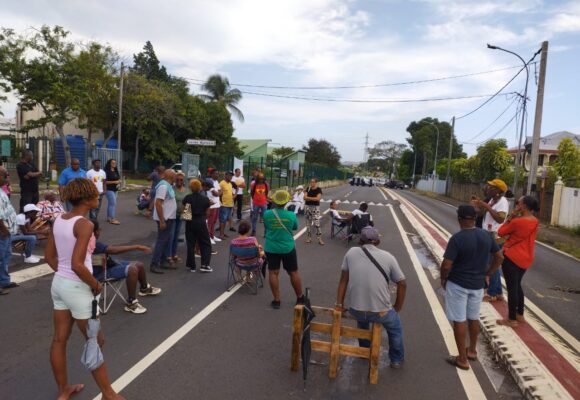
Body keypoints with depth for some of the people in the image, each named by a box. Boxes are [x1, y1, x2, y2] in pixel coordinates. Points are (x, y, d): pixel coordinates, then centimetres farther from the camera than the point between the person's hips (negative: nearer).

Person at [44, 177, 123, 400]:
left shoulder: (59, 220, 3)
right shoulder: (84, 225, -22)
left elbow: (49, 256, 10)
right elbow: (77, 265, -28)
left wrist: (63, 274, 16)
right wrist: (96, 285, -14)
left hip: (58, 284, 8)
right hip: (77, 288, -8)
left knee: (59, 339, 18)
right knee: (96, 341, 8)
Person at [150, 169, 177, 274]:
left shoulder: (168, 186, 11)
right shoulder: (163, 186, -19)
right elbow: (158, 204, -24)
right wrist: (162, 221, -25)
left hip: (169, 218, 10)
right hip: (164, 219, -10)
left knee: (166, 241, 15)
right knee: (161, 241, -5)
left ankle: (162, 262, 25)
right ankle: (154, 265, 2)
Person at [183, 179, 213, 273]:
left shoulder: (187, 198, -4)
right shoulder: (205, 199, -5)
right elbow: (207, 213, 0)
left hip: (190, 223, 2)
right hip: (201, 223, -1)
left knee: (190, 244, 10)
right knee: (205, 244, 8)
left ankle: (191, 265, 15)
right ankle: (204, 265, 0)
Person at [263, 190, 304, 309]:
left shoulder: (267, 214, -11)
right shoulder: (291, 215, -13)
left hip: (271, 248, 0)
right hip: (288, 248, 0)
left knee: (273, 273, 10)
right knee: (293, 273, 13)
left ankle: (276, 301, 14)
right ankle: (300, 298, 27)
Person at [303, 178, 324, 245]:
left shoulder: (319, 190, -5)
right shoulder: (308, 189, 6)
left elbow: (318, 198, -18)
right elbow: (304, 197, -3)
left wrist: (309, 198, -11)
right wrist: (313, 198, -14)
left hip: (315, 207, -4)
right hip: (307, 207, 4)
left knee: (317, 224, -10)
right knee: (308, 223, 10)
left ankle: (320, 239, -5)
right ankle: (309, 237, 19)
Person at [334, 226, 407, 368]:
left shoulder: (351, 253, 1)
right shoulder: (388, 257, -2)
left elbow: (343, 280, 5)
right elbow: (402, 284, 4)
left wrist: (339, 304, 13)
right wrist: (397, 308, 16)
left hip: (355, 311, 2)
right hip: (381, 311, -2)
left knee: (362, 318, 39)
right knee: (395, 327, 32)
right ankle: (397, 360, 46)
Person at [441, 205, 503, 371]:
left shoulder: (457, 238, -22)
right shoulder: (486, 236, -3)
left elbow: (446, 265, -23)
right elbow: (499, 257, 7)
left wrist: (443, 279, -5)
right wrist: (487, 274, 16)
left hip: (457, 284, -6)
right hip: (477, 284, 6)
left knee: (459, 321, 6)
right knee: (473, 318, 22)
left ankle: (462, 359, 15)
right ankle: (472, 350, 39)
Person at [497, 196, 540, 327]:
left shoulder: (517, 221, -23)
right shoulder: (535, 221, 3)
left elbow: (501, 232, -9)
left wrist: (510, 217, -7)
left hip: (512, 258, -8)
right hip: (526, 259, 8)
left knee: (511, 288, 2)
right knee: (517, 285, 22)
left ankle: (512, 319, 11)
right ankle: (520, 314, 32)